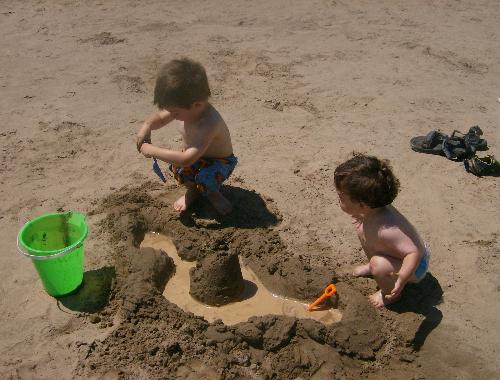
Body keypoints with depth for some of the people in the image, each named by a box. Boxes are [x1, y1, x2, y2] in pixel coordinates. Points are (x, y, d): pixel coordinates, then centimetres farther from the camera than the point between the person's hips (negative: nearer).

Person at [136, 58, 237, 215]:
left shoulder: (209, 123, -42)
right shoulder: (188, 108, -17)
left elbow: (187, 159, -49)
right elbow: (161, 118, 2)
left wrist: (152, 151, -40)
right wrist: (147, 125, -22)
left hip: (219, 161, -6)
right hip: (195, 155, 7)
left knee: (205, 178, -35)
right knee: (176, 168, -23)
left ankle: (213, 193, 3)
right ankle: (192, 189, 11)